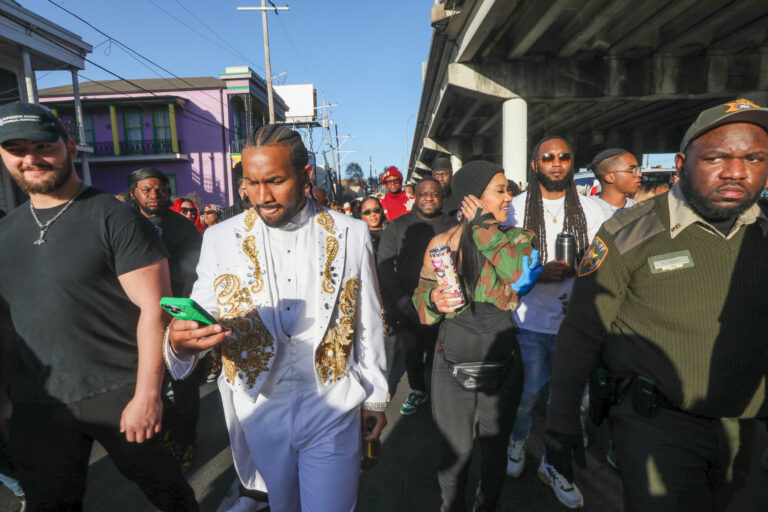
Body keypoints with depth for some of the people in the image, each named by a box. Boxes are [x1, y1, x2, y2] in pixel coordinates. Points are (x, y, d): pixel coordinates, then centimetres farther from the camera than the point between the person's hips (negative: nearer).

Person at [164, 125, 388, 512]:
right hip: (260, 411, 2)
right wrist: (180, 341, -29)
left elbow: (369, 323, 0)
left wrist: (376, 398, 7)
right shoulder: (221, 239, -4)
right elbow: (202, 316, -5)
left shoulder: (351, 235, -6)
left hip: (332, 410, -1)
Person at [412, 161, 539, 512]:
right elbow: (421, 297, 1)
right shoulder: (442, 242, -5)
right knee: (456, 450, 11)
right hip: (453, 362, -1)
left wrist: (485, 229, -17)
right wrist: (433, 300, -22)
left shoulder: (517, 239, -2)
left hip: (502, 362, 1)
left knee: (495, 448, 18)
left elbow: (521, 276, -24)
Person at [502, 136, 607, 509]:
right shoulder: (516, 208, -2)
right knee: (525, 395, 10)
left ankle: (553, 464, 36)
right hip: (528, 322, -2)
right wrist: (538, 272, -18)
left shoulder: (590, 210, 3)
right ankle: (517, 441, 42)